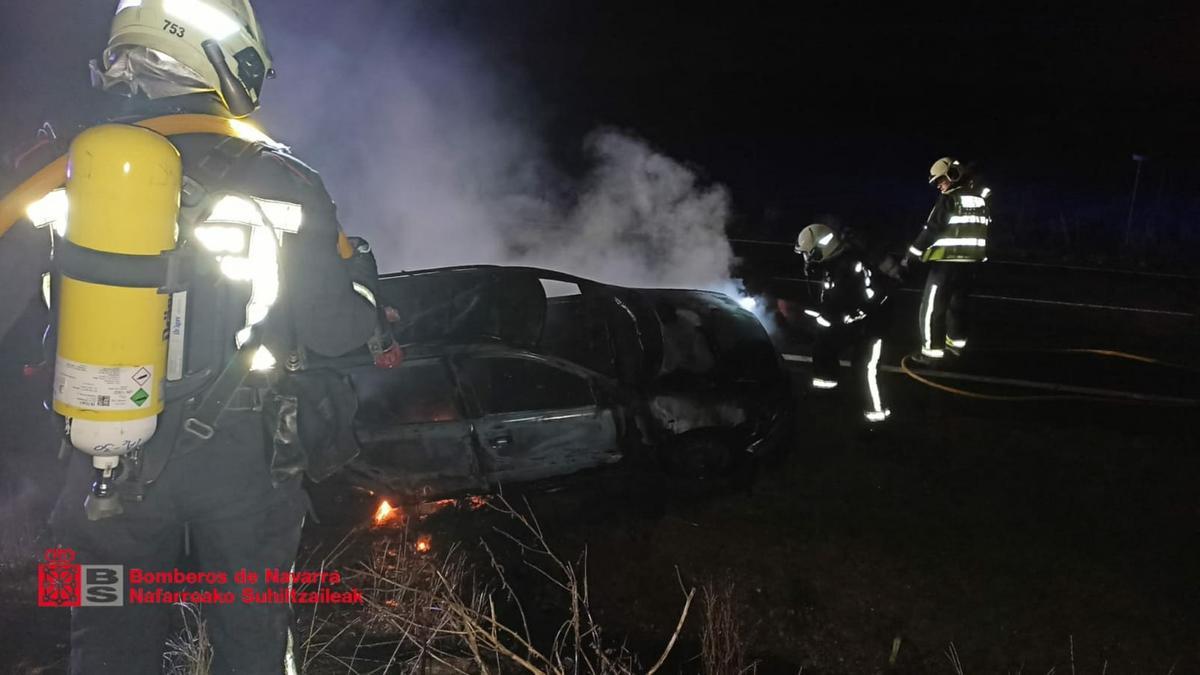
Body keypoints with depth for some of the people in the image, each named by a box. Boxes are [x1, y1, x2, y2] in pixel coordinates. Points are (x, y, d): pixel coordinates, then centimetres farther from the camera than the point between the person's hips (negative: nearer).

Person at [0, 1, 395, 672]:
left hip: (109, 462, 2)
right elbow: (337, 326, -9)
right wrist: (360, 267, 12)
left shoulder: (72, 170, -5)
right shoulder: (284, 183, -10)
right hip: (245, 460, -1)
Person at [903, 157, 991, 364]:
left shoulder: (949, 199, -12)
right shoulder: (979, 199, 10)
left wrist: (911, 255, -11)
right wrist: (980, 258, 24)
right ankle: (956, 343, 35)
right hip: (970, 262, 8)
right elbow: (986, 229, 15)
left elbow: (931, 230, -15)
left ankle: (932, 352, -2)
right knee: (957, 303, 24)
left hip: (947, 262, -8)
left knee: (932, 307, -2)